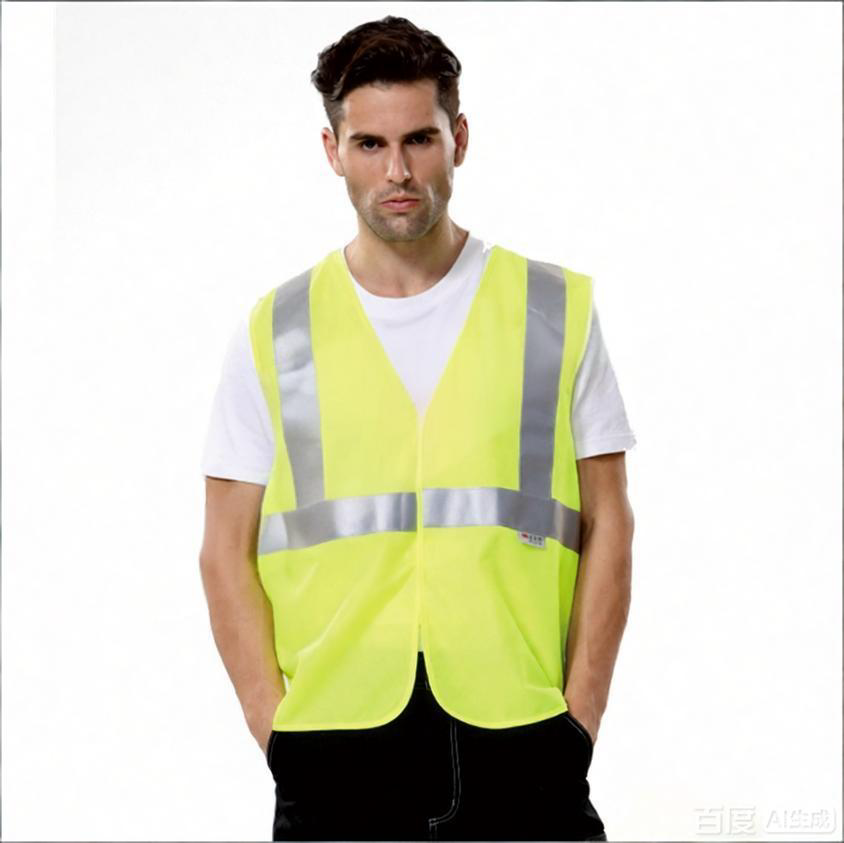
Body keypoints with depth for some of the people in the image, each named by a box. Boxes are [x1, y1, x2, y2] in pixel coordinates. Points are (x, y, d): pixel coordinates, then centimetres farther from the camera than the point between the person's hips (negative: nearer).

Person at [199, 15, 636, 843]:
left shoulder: (559, 311, 8)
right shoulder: (274, 333, 8)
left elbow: (607, 527, 8)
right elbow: (226, 554, 8)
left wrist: (580, 715, -1)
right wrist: (275, 729, -3)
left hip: (518, 746, 0)